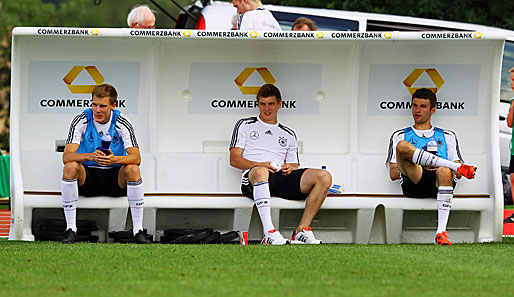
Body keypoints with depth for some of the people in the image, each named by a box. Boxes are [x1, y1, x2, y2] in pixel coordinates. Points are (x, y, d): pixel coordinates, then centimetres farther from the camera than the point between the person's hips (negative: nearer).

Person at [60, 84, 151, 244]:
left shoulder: (122, 123, -10)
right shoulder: (81, 121, -10)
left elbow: (136, 157, -18)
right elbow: (66, 157, -19)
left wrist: (114, 159, -39)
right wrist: (90, 156, -39)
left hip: (115, 178, 0)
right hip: (87, 178, 0)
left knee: (132, 169, -30)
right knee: (70, 167, -31)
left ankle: (138, 232, -24)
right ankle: (71, 229, -24)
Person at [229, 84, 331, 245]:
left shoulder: (288, 134, 30)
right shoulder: (245, 125, 19)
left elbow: (294, 165, 27)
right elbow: (234, 159, 8)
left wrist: (290, 167, -1)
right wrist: (260, 165, -10)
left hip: (281, 178, 4)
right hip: (252, 180, -4)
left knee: (324, 177, -21)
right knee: (260, 172, -44)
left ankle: (302, 232, -28)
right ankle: (269, 233, -54)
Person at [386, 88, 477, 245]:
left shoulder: (447, 136, 28)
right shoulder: (400, 136, 26)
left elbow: (457, 174, 19)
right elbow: (393, 174, 12)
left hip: (438, 185, 0)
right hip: (413, 184, 0)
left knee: (445, 171, -39)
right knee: (402, 146, -28)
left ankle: (441, 232, -47)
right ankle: (459, 166, -27)